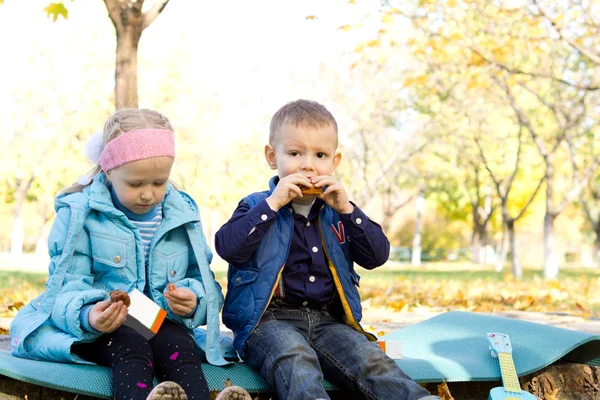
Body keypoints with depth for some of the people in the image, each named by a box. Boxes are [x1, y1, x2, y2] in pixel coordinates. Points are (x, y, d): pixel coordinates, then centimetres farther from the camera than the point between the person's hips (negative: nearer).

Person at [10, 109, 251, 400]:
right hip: (101, 329, -2)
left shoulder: (183, 213, 7)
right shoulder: (78, 213, -3)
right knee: (130, 347, -34)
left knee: (178, 346, -30)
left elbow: (200, 278, 13)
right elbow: (68, 286, -8)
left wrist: (192, 300, -13)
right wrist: (87, 316, -31)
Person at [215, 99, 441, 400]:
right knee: (295, 359, -36)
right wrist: (273, 203, -13)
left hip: (329, 321, 4)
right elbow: (227, 247, -12)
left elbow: (377, 256, 6)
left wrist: (346, 210, -5)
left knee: (371, 360, -24)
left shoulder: (336, 211, 17)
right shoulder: (257, 206, 8)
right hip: (270, 321, -4)